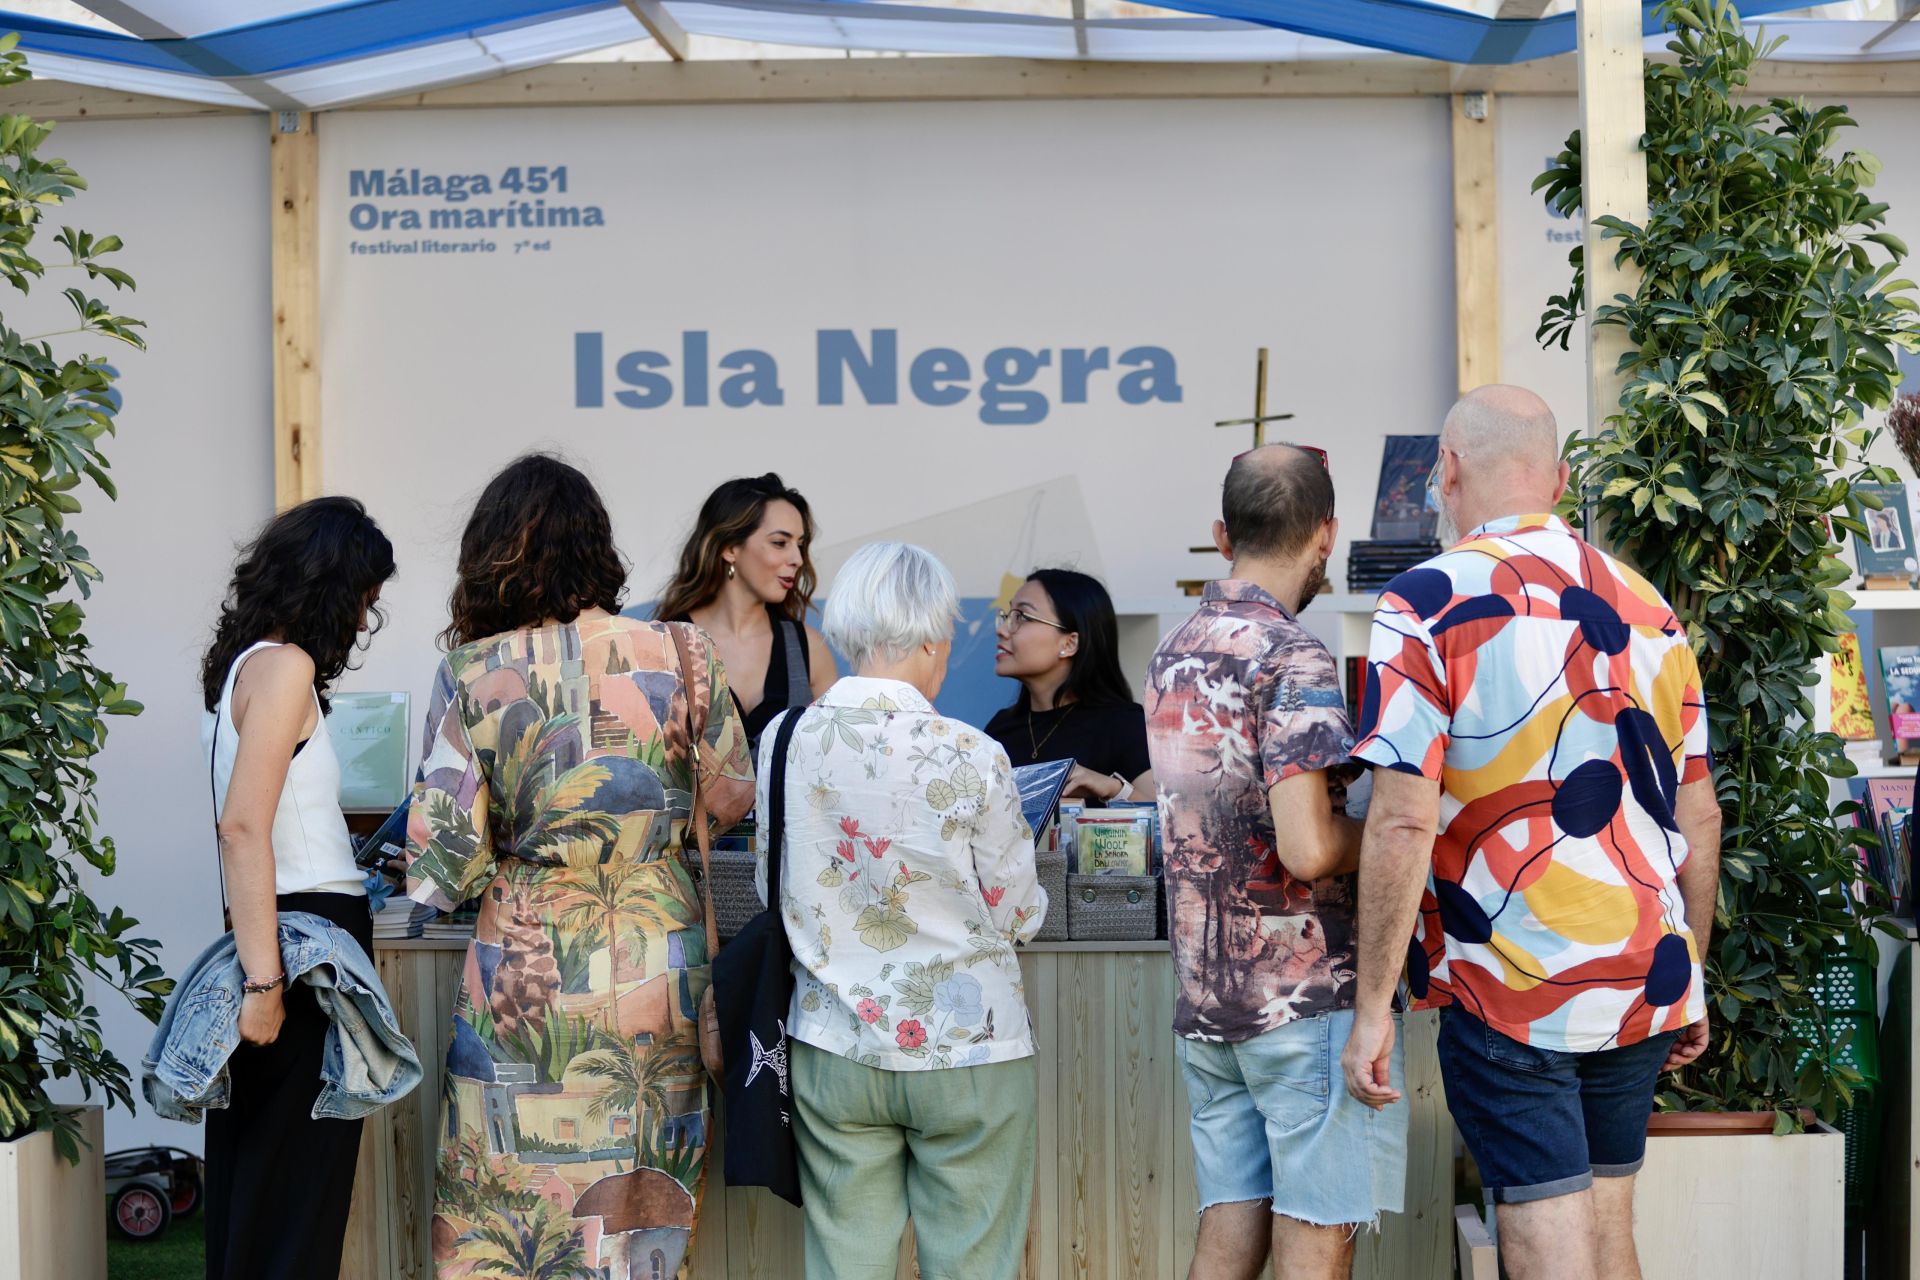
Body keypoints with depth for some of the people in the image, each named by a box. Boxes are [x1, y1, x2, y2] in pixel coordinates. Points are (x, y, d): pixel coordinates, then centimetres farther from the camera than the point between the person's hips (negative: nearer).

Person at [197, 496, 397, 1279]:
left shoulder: (239, 663, 14)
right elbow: (244, 825, -21)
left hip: (280, 937, 9)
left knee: (249, 1184, 13)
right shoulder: (284, 665, -12)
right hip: (306, 943, -9)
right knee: (294, 1189, -5)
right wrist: (263, 976, -24)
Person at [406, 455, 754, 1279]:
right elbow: (729, 801, 7)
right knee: (638, 1208, 13)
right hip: (658, 957, 2)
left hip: (525, 970, -1)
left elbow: (445, 855, -10)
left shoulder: (471, 675, -8)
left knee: (497, 1213, 11)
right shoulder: (678, 654, -5)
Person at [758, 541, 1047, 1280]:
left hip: (834, 1048, 4)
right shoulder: (969, 757, -16)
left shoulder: (783, 741, -4)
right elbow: (1018, 915, -6)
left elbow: (773, 892, 8)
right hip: (966, 1050, -3)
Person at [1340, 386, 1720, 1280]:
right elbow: (1699, 818, 11)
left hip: (1510, 994, -6)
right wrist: (1688, 976, 21)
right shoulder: (1649, 609, 9)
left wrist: (1372, 1007, -11)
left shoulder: (1428, 603, -9)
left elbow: (1403, 822, -16)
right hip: (1647, 983, 6)